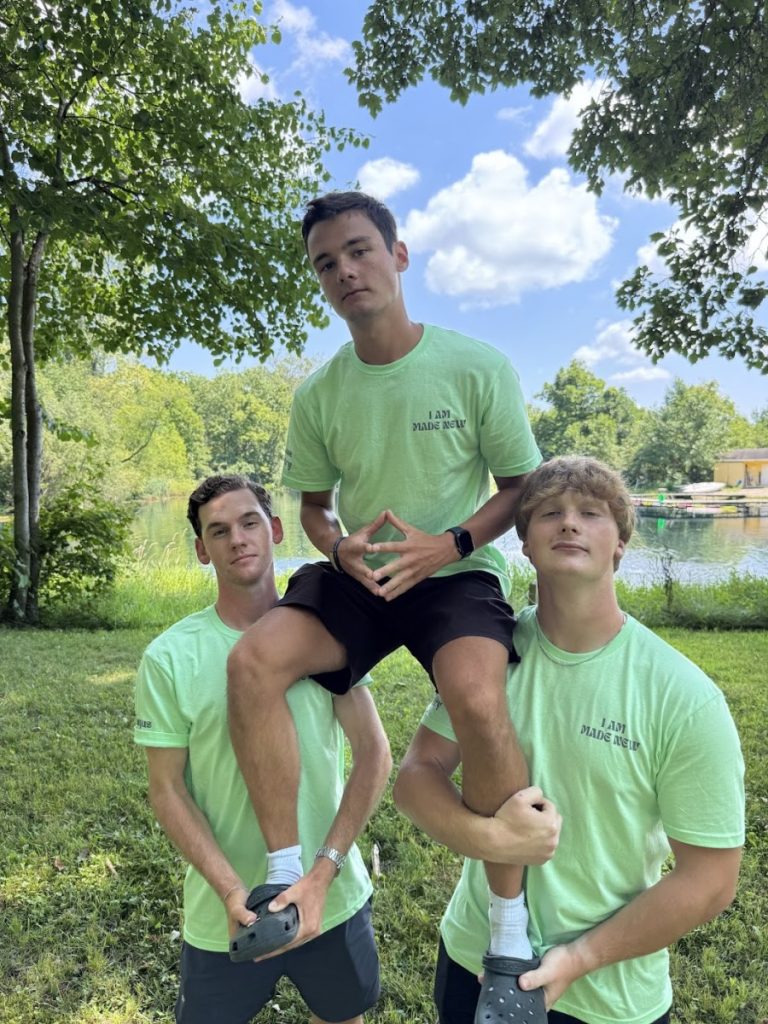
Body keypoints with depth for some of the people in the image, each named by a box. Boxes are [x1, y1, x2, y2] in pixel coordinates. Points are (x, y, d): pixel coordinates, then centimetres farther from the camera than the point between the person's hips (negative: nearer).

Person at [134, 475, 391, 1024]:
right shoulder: (169, 657, -11)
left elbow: (374, 753, -9)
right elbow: (167, 789, -7)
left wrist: (323, 872, -17)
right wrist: (231, 891, -16)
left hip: (336, 898, 2)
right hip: (224, 915, -1)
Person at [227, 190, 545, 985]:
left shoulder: (478, 368, -8)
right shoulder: (318, 395, 1)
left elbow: (521, 485, -1)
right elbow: (313, 506, 12)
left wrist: (448, 544, -18)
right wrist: (340, 549, -12)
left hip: (456, 573, -3)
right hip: (355, 578, 4)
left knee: (477, 700, -33)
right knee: (253, 661, -22)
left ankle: (512, 925, -8)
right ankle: (290, 874, -5)